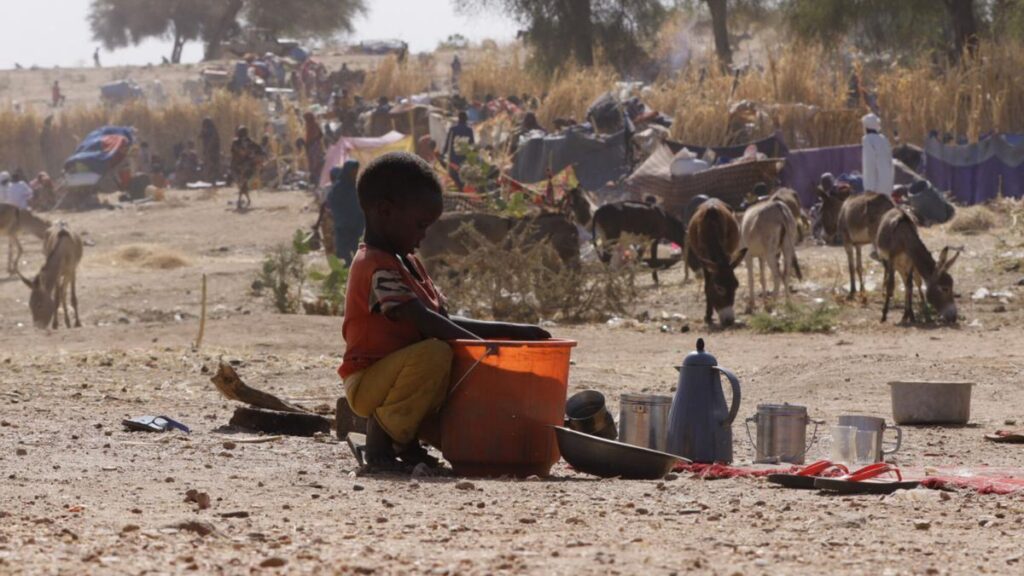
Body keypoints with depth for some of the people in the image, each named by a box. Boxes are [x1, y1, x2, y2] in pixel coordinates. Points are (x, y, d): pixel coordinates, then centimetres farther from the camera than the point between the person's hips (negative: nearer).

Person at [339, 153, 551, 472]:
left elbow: (445, 322, 14)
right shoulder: (376, 266, -18)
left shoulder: (408, 264, 16)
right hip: (368, 381, -10)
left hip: (398, 373, 10)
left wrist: (513, 331, 5)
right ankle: (380, 443, -21)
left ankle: (407, 442, 6)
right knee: (436, 354, -34)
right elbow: (424, 322, -27)